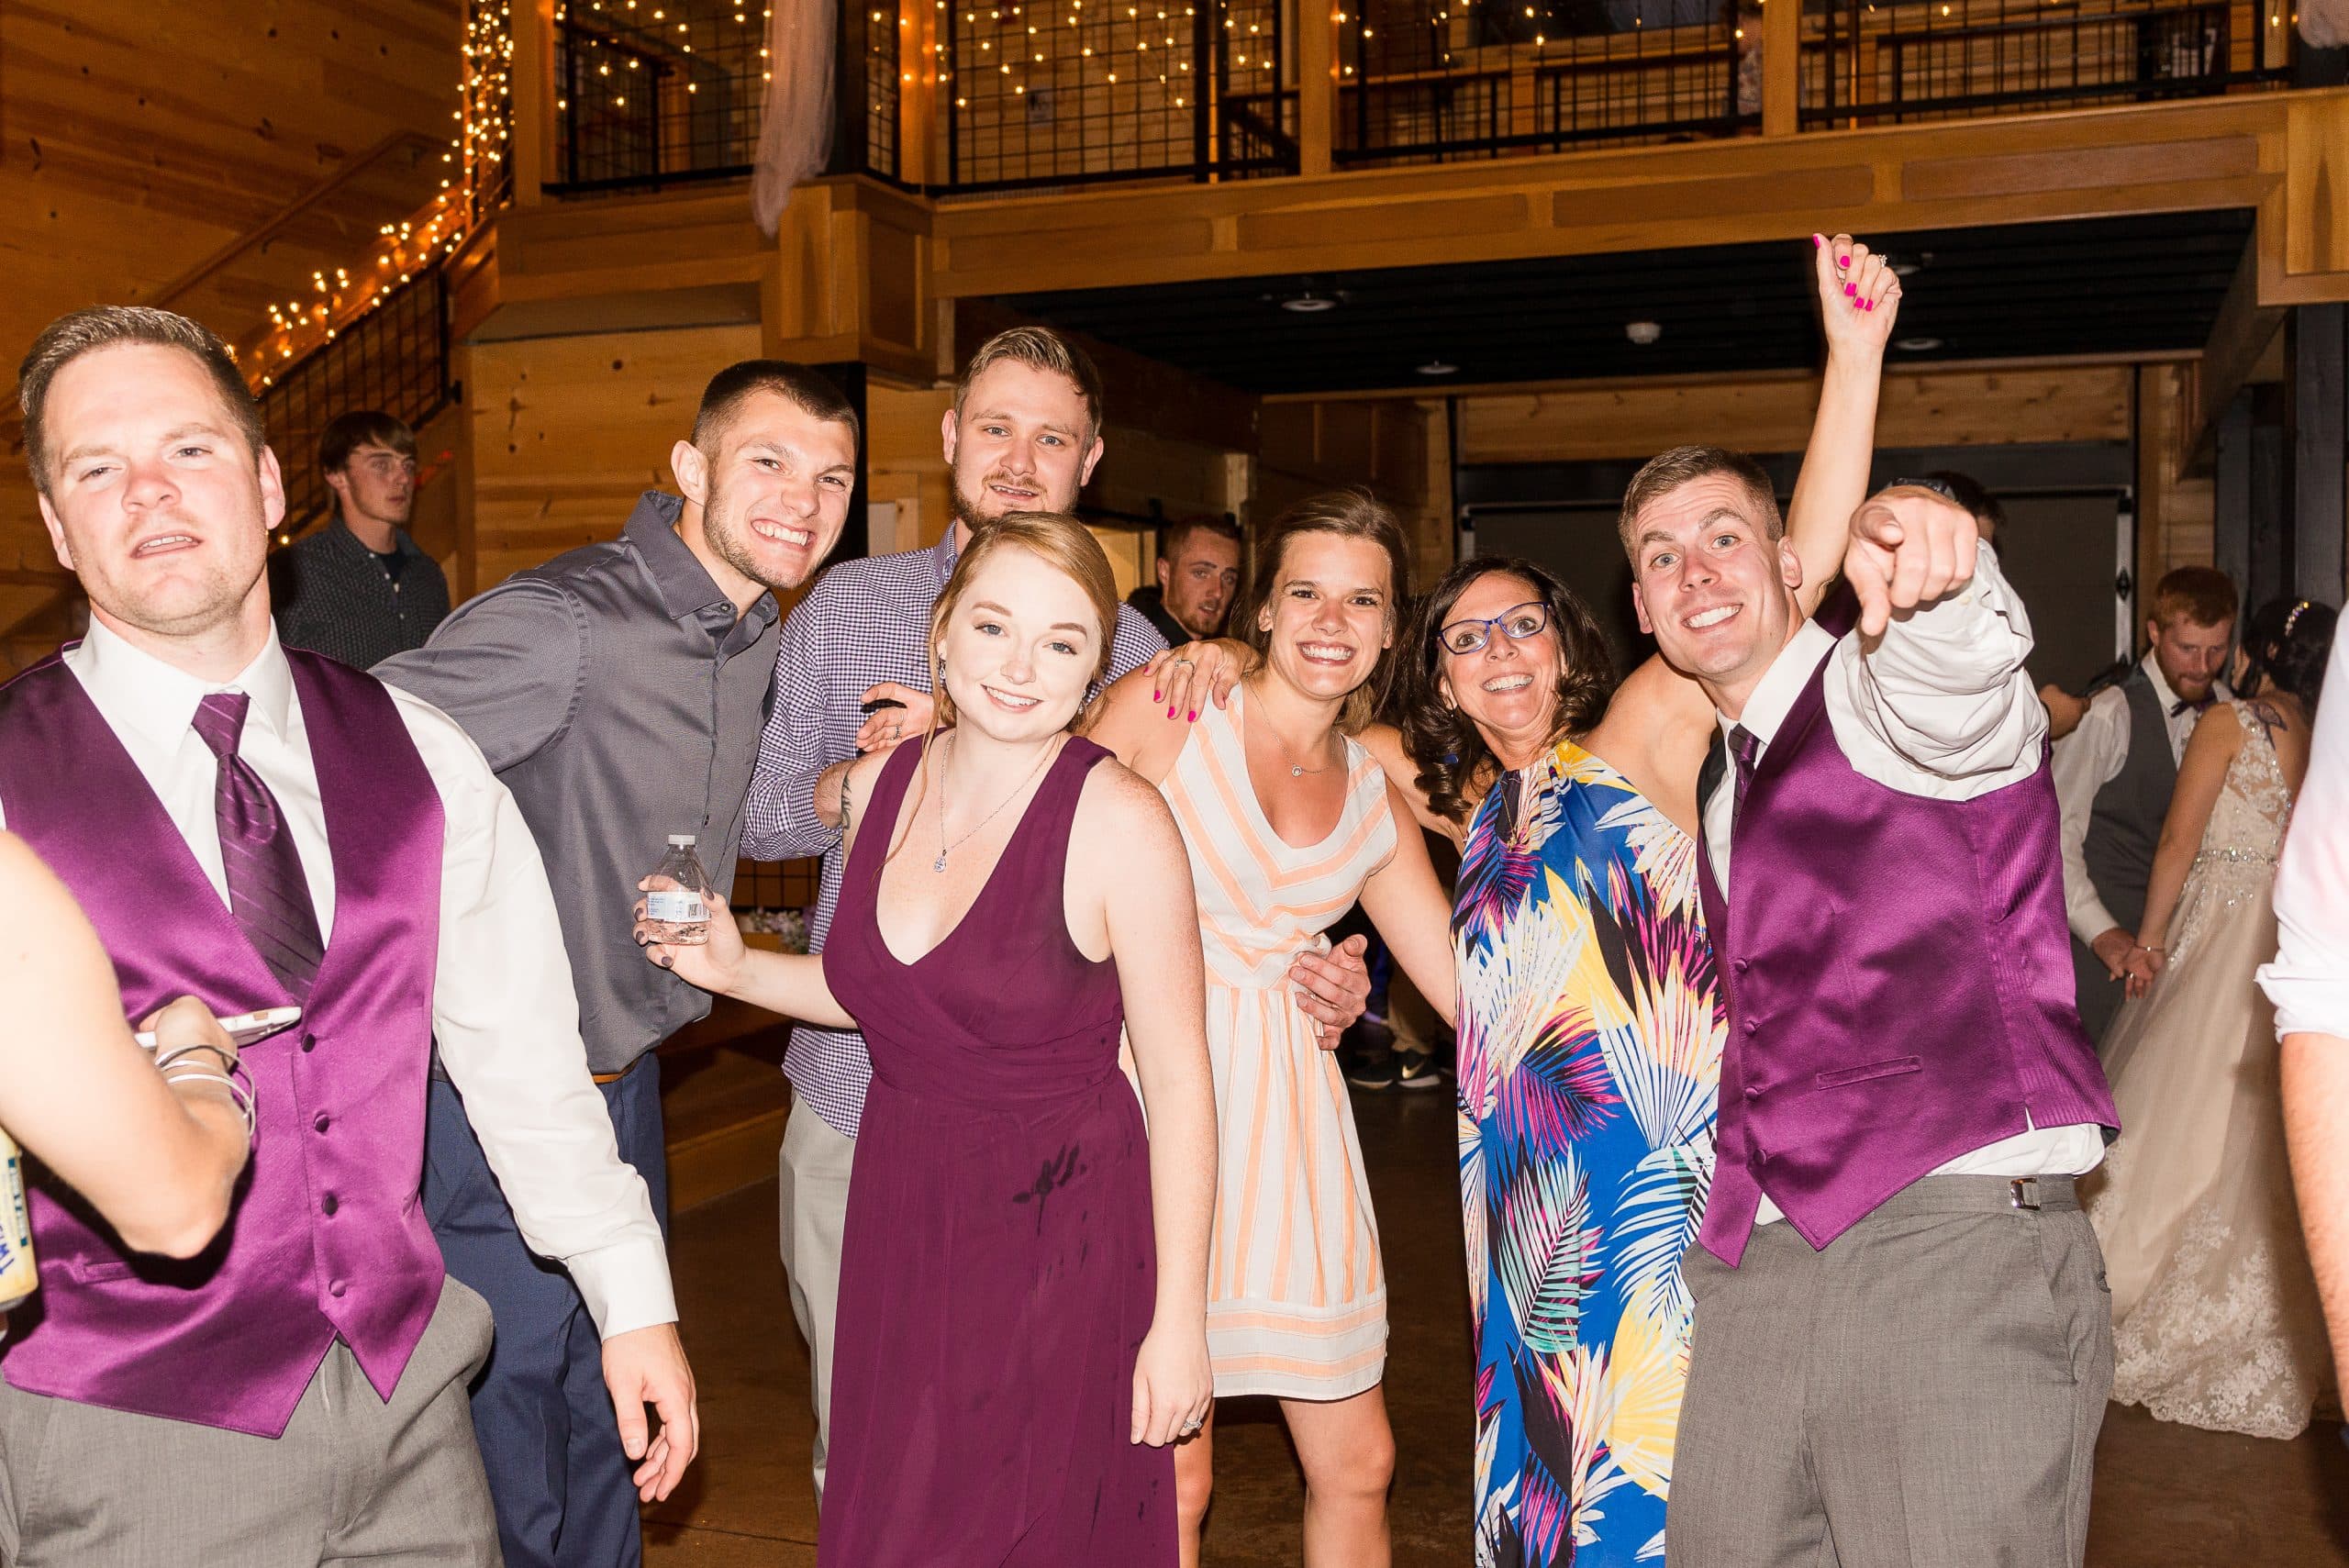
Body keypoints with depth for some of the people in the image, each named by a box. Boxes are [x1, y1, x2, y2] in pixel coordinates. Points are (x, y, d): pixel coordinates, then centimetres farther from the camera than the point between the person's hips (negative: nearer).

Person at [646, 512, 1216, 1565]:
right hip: (900, 1225, 5)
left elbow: (1179, 1083, -13)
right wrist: (737, 971, 0)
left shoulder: (1117, 820, -17)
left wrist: (1178, 1322, -13)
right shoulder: (878, 785, 1)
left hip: (1060, 1254, -5)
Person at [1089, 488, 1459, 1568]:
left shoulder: (1375, 802, 11)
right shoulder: (1163, 711, -3)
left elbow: (1475, 989, 13)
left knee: (1356, 1466, 10)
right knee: (1171, 1478, -1)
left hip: (1282, 1114, 5)